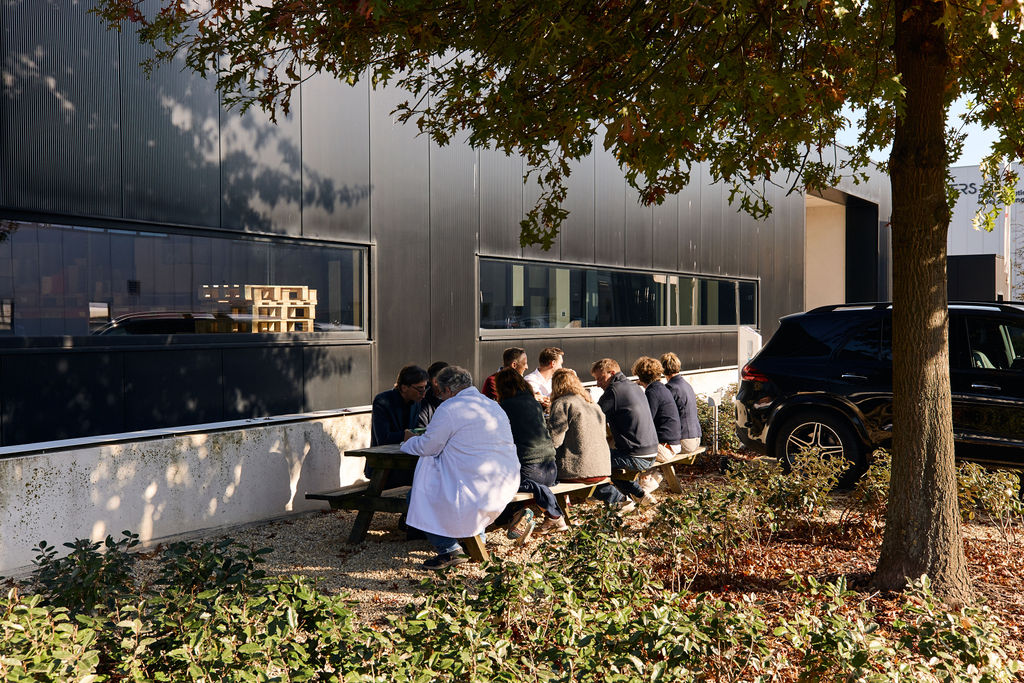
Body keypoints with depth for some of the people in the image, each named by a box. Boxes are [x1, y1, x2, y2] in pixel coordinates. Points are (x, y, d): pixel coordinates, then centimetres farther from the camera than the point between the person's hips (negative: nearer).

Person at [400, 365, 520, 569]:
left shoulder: (449, 408, -10)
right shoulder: (494, 406, 14)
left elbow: (427, 447, -5)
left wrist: (410, 441, 17)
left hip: (476, 488, -9)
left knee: (418, 495, 8)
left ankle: (449, 549, 1)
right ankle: (478, 535, 32)